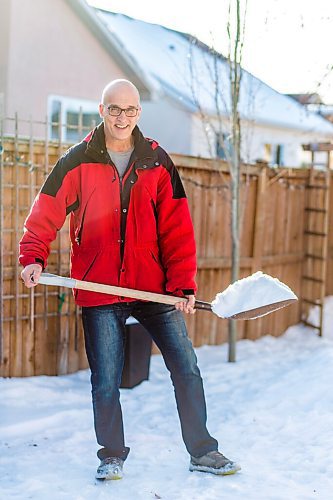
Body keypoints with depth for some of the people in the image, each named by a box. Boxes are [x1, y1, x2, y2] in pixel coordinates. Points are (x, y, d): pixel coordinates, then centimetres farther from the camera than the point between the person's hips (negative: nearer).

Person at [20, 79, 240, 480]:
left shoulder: (157, 161, 3)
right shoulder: (77, 162, 0)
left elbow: (176, 228, 1)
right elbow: (45, 214, -1)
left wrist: (183, 284, -6)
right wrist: (33, 258, -18)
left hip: (154, 288, 2)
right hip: (99, 291, -1)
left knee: (187, 371, 5)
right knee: (105, 384, 5)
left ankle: (203, 452, 23)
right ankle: (112, 456, 26)